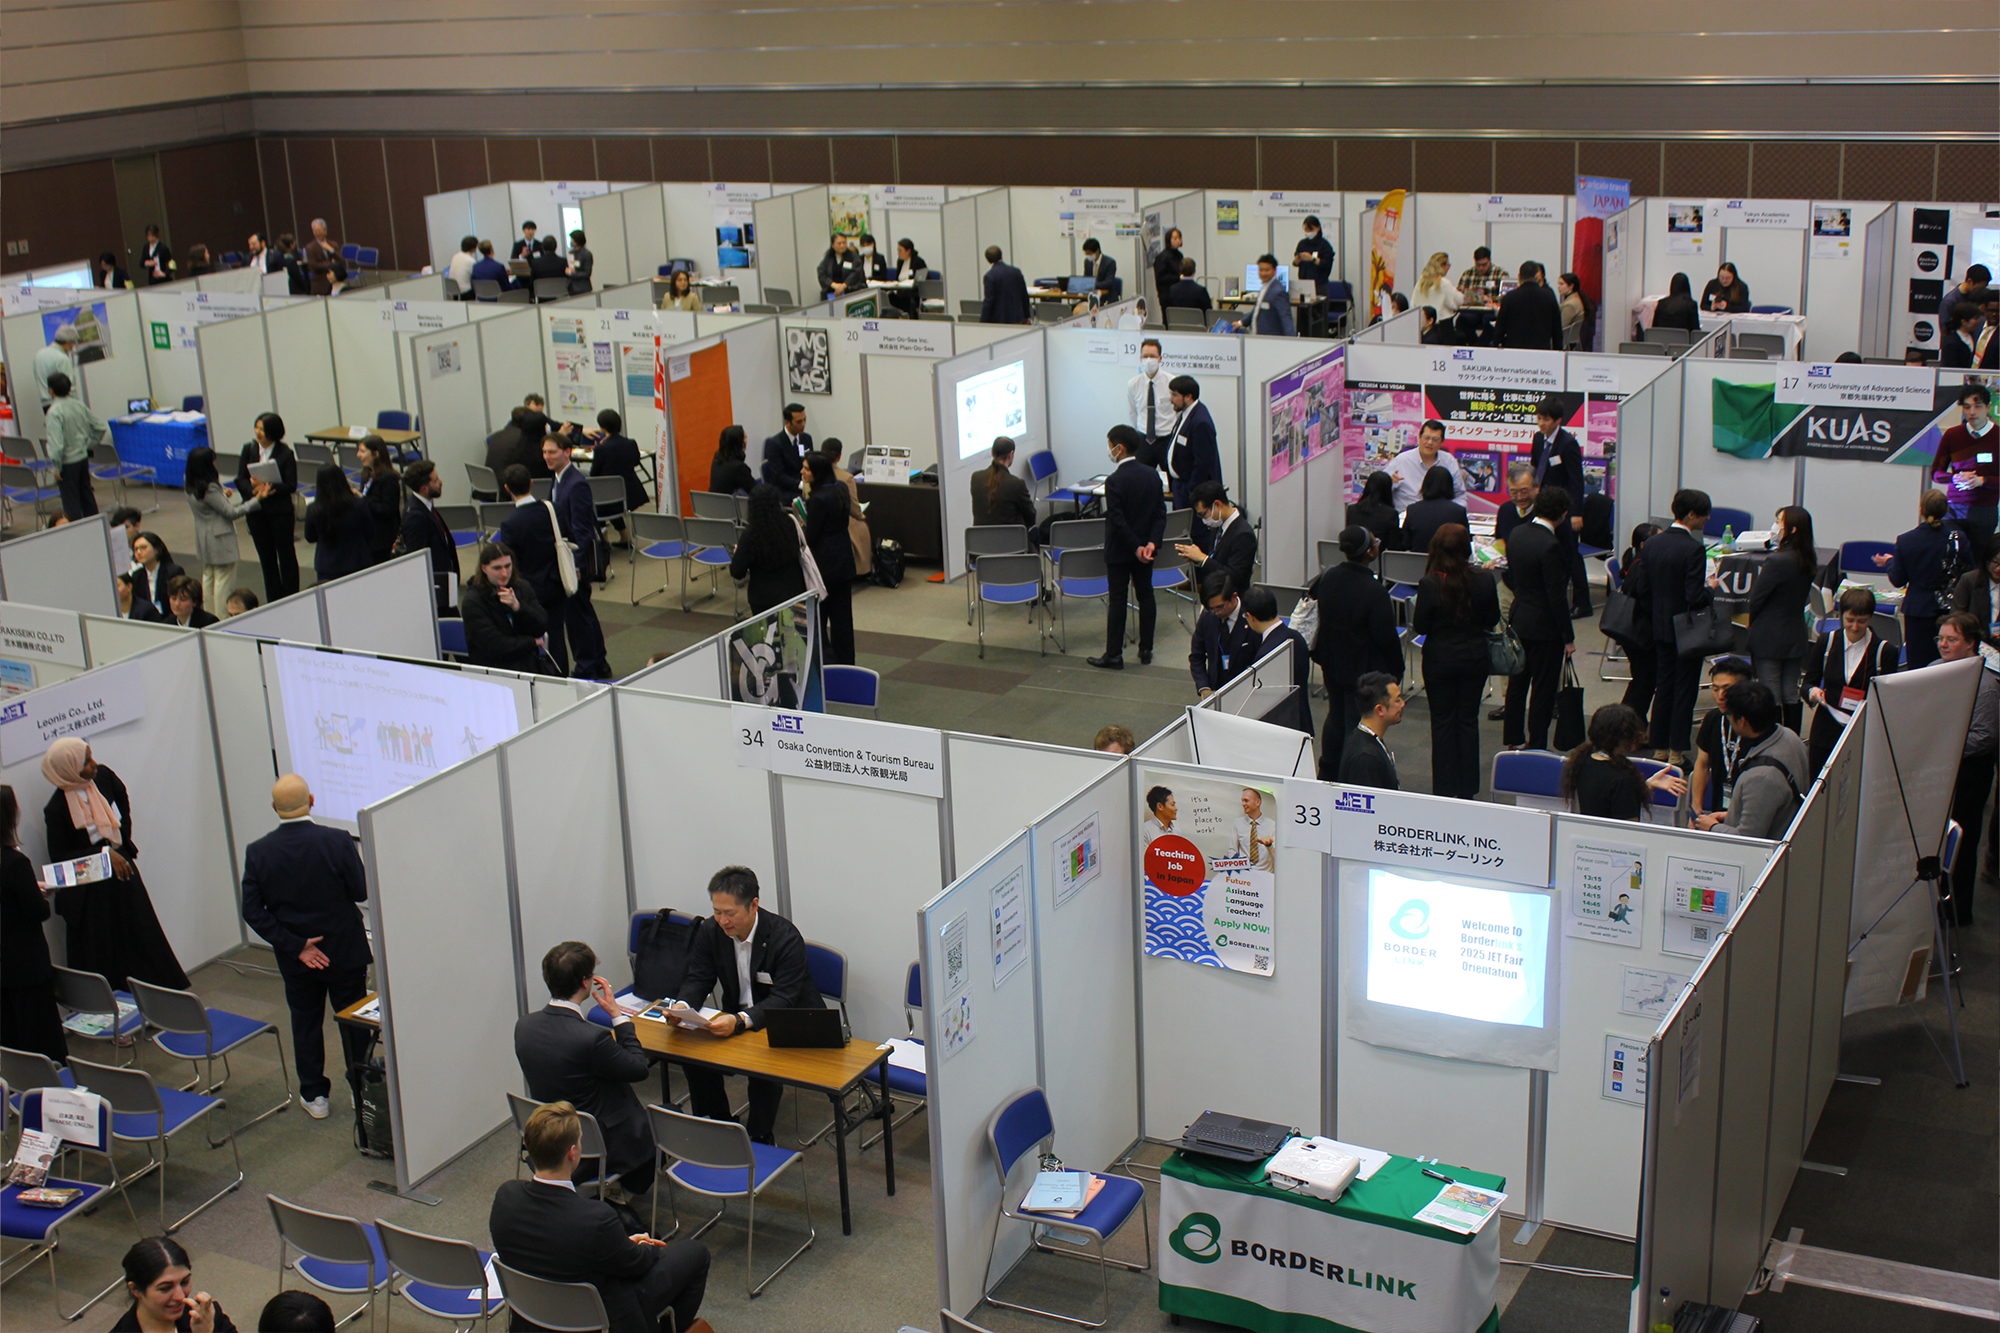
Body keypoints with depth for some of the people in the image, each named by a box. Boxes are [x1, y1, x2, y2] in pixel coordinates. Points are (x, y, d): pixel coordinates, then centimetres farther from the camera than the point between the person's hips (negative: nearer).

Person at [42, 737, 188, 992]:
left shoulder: (103, 776, -7)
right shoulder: (57, 809, -22)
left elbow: (122, 797, 15)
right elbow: (59, 856, -15)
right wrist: (103, 853, -20)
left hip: (121, 867, 5)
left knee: (143, 932, 10)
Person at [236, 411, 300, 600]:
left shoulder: (286, 453, -9)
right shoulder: (249, 450, 1)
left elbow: (291, 485, -11)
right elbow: (241, 479, -2)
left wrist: (271, 490, -26)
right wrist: (254, 491, -22)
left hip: (280, 509, -4)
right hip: (255, 510, 4)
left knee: (286, 555, 6)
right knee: (266, 556, 12)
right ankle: (273, 600, 22)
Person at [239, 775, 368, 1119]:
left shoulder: (258, 852, -11)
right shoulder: (337, 842, -20)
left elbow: (253, 911, -11)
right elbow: (361, 892, -13)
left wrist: (295, 946, -10)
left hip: (296, 960, 2)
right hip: (344, 952, -2)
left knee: (305, 1021, 18)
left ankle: (314, 1094, 26)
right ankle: (362, 1091, 26)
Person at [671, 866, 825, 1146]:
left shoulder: (786, 937, -24)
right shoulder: (710, 932, -7)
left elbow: (782, 1000, -28)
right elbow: (698, 979, -1)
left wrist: (740, 1020, -45)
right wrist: (682, 1005, -26)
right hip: (737, 1020, 6)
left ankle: (760, 1139, -14)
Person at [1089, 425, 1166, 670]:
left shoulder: (1114, 481, -19)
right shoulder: (1152, 475, 1)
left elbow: (1117, 520, -21)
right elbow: (1160, 513, -2)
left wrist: (1136, 547, -14)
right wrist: (1152, 542, -9)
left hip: (1120, 550, -6)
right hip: (1145, 547, 6)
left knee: (1117, 600, 0)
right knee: (1145, 595, 13)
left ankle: (1114, 655, 4)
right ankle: (1146, 650, 19)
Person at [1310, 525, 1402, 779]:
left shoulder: (1327, 577, -6)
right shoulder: (1374, 592, -27)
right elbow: (1386, 638, -19)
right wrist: (1396, 670, -3)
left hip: (1331, 665, 7)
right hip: (1363, 670, -7)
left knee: (1335, 717, 22)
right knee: (1356, 723, 4)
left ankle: (1327, 774, 34)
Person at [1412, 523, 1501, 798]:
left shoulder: (1429, 585, -19)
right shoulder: (1484, 581, -12)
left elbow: (1419, 627, -11)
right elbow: (1492, 620, -1)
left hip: (1440, 660, -2)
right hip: (1474, 659, 2)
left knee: (1442, 722, 10)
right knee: (1468, 720, 13)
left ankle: (1444, 789, 14)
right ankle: (1467, 790, 19)